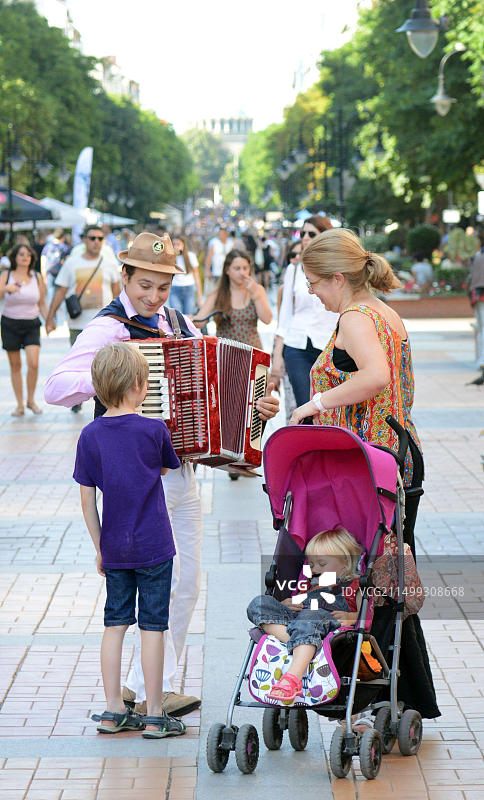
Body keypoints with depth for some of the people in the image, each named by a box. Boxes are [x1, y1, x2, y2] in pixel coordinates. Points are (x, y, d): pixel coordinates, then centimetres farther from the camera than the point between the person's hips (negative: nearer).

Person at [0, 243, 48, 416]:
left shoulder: (37, 277, 2)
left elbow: (42, 304, 9)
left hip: (31, 324, 0)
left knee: (33, 363, -14)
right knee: (15, 366, 4)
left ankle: (31, 400, 5)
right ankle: (20, 405, 14)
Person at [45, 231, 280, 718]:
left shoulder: (181, 326, 14)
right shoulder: (108, 328, -9)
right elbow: (56, 388, -19)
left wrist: (254, 405, 5)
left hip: (180, 470, 8)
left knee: (187, 582, 9)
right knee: (161, 575, -14)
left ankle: (139, 684, 19)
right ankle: (156, 691, -7)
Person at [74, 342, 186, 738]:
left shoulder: (90, 435, -3)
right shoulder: (154, 430, -11)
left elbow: (87, 499, 1)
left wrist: (99, 547, 10)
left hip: (114, 548, 3)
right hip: (154, 546, -3)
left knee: (115, 623, 12)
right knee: (153, 627, 2)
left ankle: (114, 711, 17)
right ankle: (154, 716, 8)